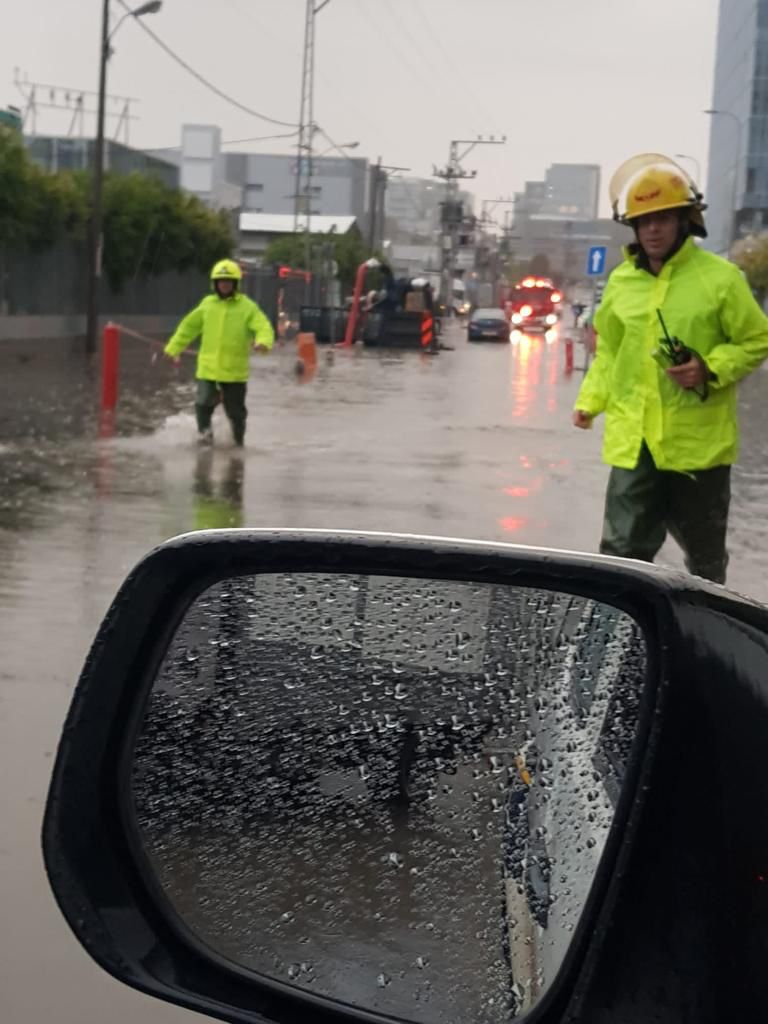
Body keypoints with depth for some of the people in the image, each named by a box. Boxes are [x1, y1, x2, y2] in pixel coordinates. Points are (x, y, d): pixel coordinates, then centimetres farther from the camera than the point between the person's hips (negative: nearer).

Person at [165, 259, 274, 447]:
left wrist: (263, 341, -34)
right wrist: (173, 348, 16)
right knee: (204, 402, -16)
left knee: (235, 410, 10)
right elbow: (189, 327, 17)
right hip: (208, 368, 2)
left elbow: (263, 327, -11)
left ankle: (238, 441, 29)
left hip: (235, 371, -1)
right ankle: (204, 431, 3)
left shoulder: (248, 307, -2)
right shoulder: (207, 304, 8)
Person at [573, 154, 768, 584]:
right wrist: (590, 400, 4)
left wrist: (711, 368, -17)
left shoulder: (720, 277, -7)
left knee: (705, 553, 14)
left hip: (700, 441, -2)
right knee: (622, 551, -3)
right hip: (634, 439, 3)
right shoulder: (621, 282, 6)